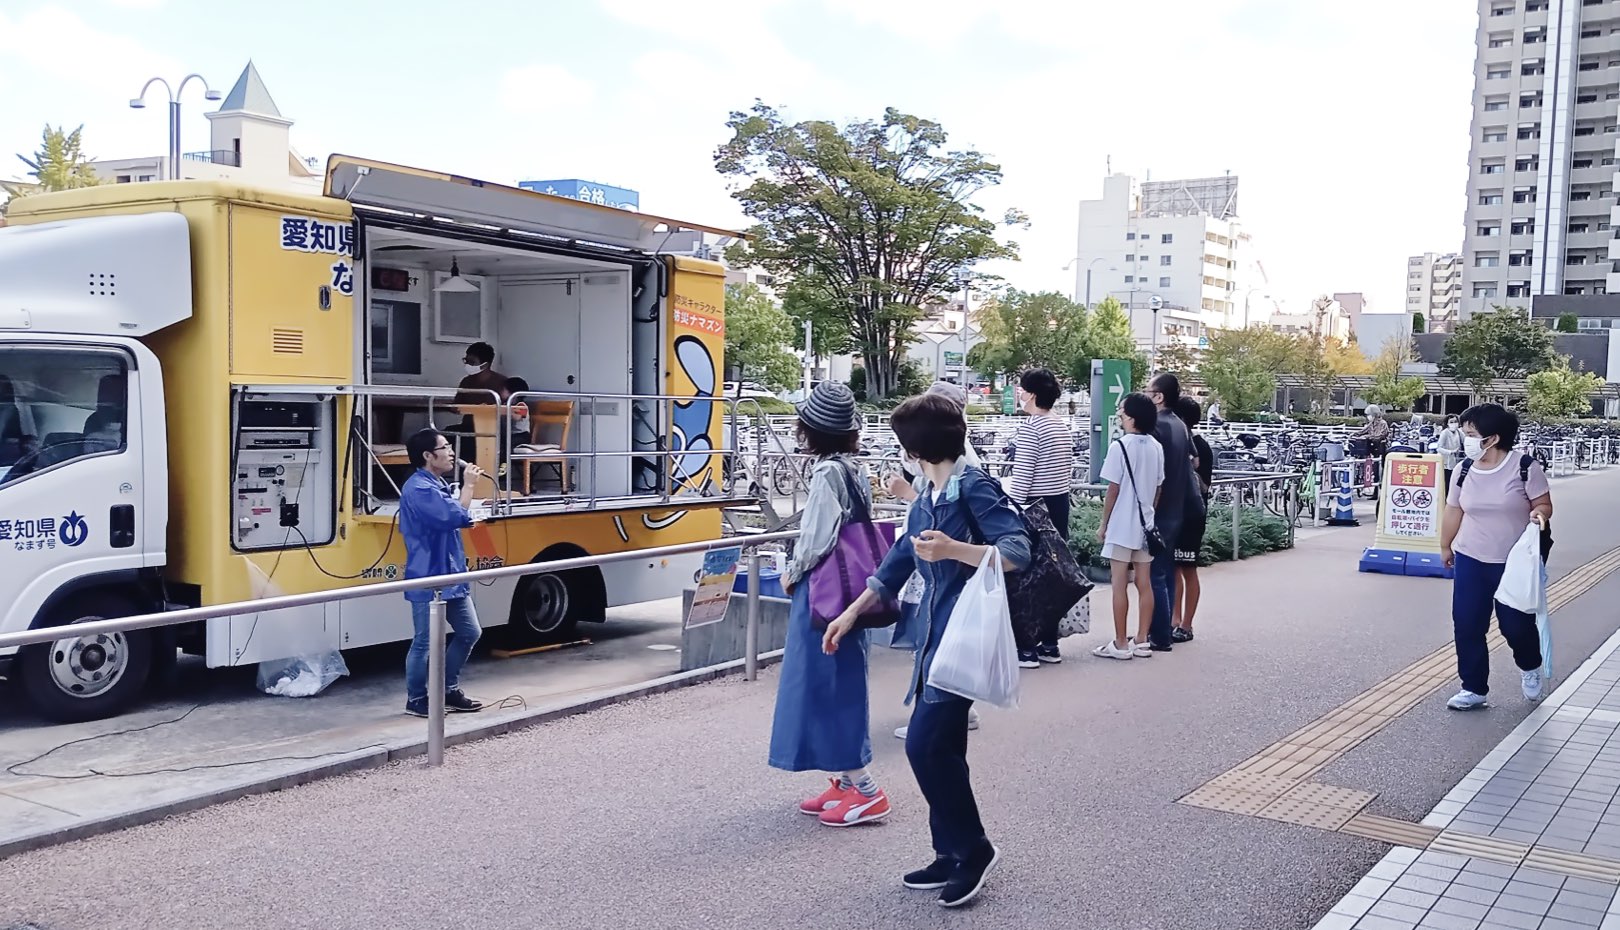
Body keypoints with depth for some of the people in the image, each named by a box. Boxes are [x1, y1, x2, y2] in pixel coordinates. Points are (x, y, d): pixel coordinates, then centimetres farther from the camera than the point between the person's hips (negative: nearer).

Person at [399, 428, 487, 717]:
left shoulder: (439, 484, 14)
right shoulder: (419, 488, -18)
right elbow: (456, 515, -26)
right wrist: (468, 484, -15)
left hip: (451, 575, 10)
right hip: (429, 579, -10)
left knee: (469, 632, 14)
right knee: (425, 642, 0)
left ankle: (449, 691, 25)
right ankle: (416, 700, 14)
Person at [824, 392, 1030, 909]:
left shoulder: (974, 488, -13)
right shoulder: (926, 500, 13)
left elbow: (1017, 552, -21)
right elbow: (898, 562, 23)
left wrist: (953, 549, -33)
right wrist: (851, 613, 25)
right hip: (934, 635, 8)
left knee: (926, 745, -11)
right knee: (941, 749, 11)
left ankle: (974, 848, 7)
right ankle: (952, 857, 22)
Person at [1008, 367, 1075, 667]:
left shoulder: (1030, 426, -14)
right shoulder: (1063, 426, 10)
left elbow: (1022, 475, -17)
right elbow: (1069, 471, 15)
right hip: (1059, 506, 8)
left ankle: (1025, 648, 1)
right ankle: (1049, 644, 17)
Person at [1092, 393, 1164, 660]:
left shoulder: (1120, 447, -14)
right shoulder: (1156, 447, 5)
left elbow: (1113, 490, -12)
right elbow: (1159, 488, 9)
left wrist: (1103, 524, -3)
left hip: (1121, 525, -6)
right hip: (1146, 524, 6)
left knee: (1119, 586, 0)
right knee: (1144, 584, 9)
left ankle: (1120, 644, 4)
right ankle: (1142, 641, 15)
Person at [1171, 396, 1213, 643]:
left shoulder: (1200, 447, -10)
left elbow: (1203, 486, -12)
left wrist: (1191, 469, -25)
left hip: (1190, 516, -6)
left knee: (1188, 570, 2)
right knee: (1173, 568, 11)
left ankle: (1186, 626, 9)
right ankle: (1175, 620, 19)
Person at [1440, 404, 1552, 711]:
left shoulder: (1526, 468, -13)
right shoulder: (1464, 469, -1)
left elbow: (1544, 505, -4)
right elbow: (1454, 511, 10)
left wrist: (1538, 513, -27)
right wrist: (1445, 546, 20)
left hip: (1514, 562, -3)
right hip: (1470, 560, 3)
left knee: (1516, 625, 4)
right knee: (1466, 626, 1)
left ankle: (1530, 667, 38)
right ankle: (1473, 688, 14)